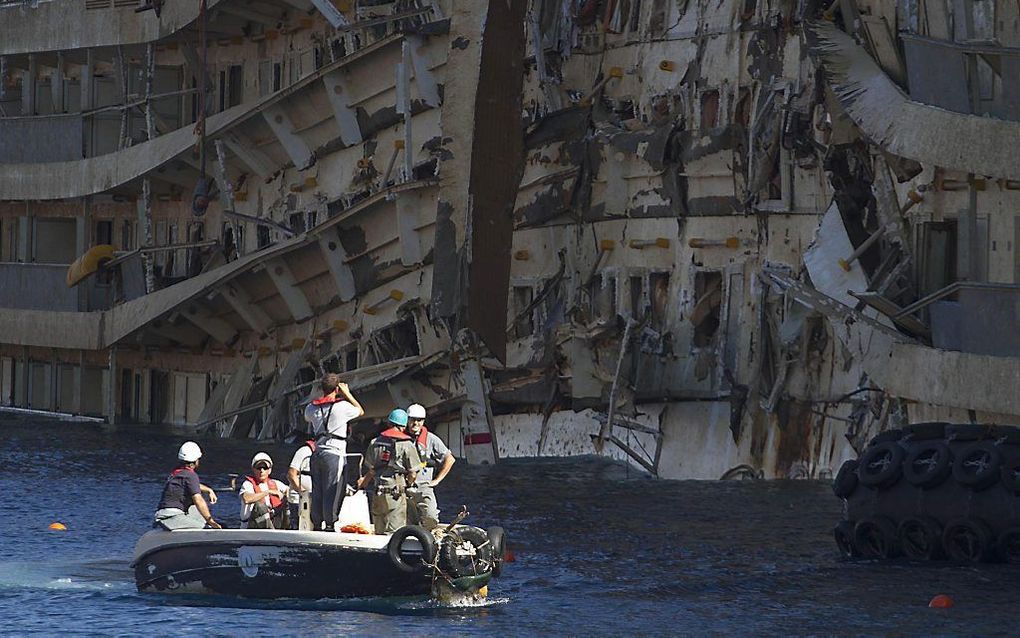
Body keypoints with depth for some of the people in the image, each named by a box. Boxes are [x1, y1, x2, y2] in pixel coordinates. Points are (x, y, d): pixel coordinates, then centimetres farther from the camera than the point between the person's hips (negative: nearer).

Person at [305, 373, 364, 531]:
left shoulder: (312, 408, 8)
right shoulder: (342, 406, -6)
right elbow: (360, 411, 13)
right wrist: (347, 394, 20)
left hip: (317, 452, 5)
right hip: (334, 454, -5)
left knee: (317, 492, 7)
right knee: (332, 492, -6)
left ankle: (316, 524, 8)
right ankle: (330, 524, -10)